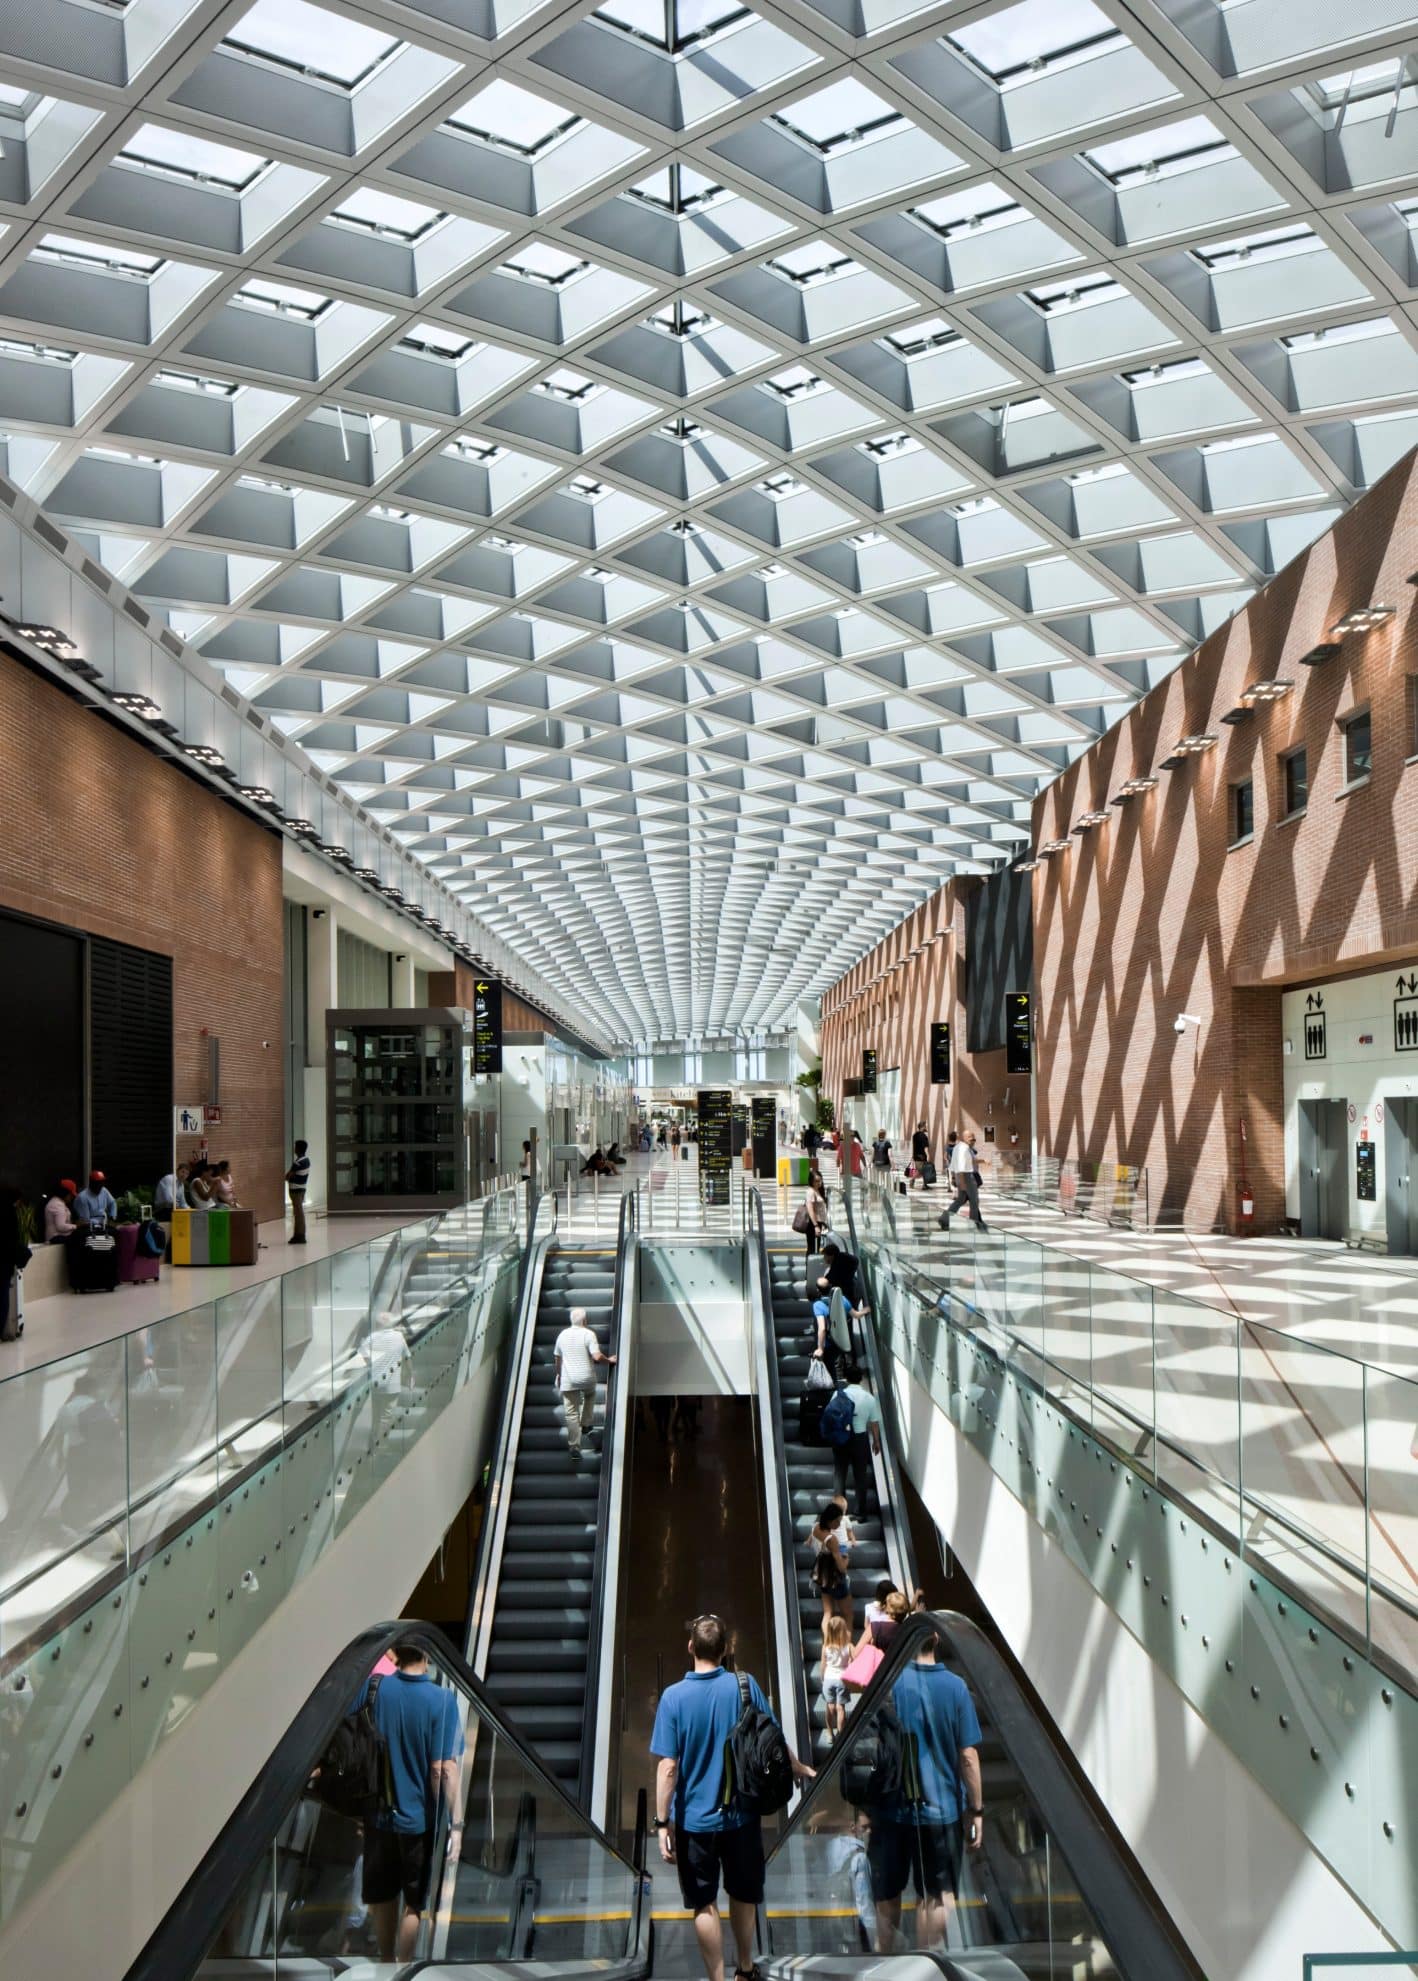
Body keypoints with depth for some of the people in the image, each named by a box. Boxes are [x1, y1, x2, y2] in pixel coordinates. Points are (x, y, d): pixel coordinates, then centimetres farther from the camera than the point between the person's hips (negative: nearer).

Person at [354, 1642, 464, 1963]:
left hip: (377, 1813, 4)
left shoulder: (372, 1688, -10)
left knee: (382, 1895, 23)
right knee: (414, 1903, 14)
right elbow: (446, 1768, -21)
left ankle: (386, 1962, 39)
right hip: (419, 1818, -4)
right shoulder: (442, 1700, -20)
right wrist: (456, 1824, -17)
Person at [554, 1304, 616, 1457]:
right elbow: (597, 1356, -17)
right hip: (586, 1378, -2)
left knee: (571, 1413, 4)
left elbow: (558, 1358, 14)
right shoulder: (588, 1334, -9)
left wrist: (558, 1375, 27)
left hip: (568, 1380, 2)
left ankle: (574, 1445, 0)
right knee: (590, 1396, 32)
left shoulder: (563, 1335, 5)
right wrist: (609, 1360, 1)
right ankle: (585, 1424, 28)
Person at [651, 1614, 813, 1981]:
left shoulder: (674, 1696, -16)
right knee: (743, 1895, 23)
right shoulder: (745, 1685, -11)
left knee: (704, 1905, 12)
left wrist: (663, 1822, -9)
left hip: (694, 1818, -3)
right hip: (741, 1813, 3)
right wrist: (801, 1770, 17)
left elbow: (668, 1767, -17)